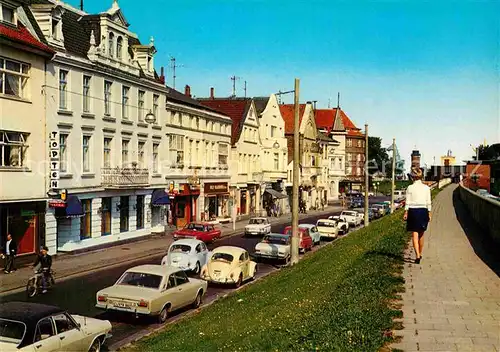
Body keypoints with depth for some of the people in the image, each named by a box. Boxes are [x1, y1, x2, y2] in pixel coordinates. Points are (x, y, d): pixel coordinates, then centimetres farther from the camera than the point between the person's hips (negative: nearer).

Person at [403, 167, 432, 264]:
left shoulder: (410, 188, -6)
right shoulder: (426, 188, 0)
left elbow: (407, 202, -5)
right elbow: (428, 203, 3)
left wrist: (405, 213, 3)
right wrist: (429, 214, 10)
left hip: (413, 211, -3)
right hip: (423, 211, 3)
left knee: (415, 235, -1)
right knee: (421, 235, 17)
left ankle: (417, 256, -11)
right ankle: (420, 254, 29)